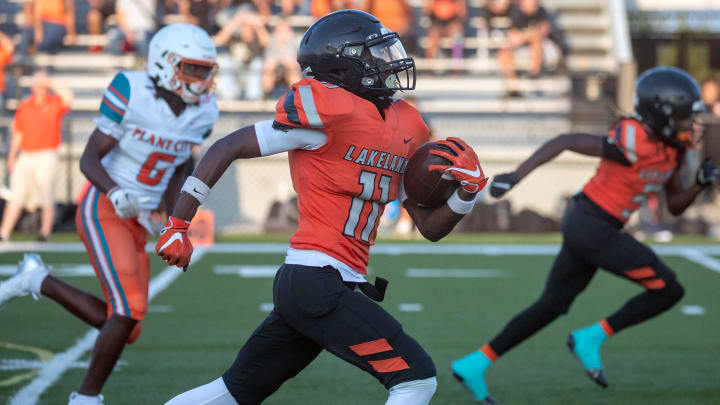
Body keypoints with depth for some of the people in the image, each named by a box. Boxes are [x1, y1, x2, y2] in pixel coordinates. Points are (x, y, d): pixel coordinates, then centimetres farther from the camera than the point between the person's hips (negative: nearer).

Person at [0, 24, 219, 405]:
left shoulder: (202, 112, 0)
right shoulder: (131, 93, -16)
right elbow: (89, 160, -14)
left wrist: (167, 214, 5)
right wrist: (116, 194, -32)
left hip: (137, 223, 7)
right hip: (103, 211, -7)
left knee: (121, 325, 5)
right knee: (130, 311, -19)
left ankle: (37, 281, 24)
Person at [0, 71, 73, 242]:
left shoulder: (55, 103, 0)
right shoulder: (24, 106, 12)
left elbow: (68, 98, -24)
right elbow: (18, 133, 16)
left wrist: (51, 83, -19)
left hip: (46, 156, -3)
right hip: (26, 156, 3)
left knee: (46, 198, -2)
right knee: (16, 197, -1)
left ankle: (45, 232, 10)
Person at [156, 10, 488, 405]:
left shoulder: (405, 130, 13)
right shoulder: (330, 112, -11)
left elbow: (431, 227, 19)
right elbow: (227, 148, -7)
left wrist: (468, 188, 0)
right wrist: (177, 225, -8)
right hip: (317, 281, -9)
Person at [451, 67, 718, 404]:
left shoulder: (670, 146, 7)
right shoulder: (633, 144, -21)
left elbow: (675, 206, 14)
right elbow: (564, 142, -21)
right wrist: (515, 176, -24)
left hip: (586, 225, 9)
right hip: (593, 228, -9)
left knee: (550, 307, 15)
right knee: (668, 291, -3)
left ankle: (474, 365, 17)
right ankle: (592, 338, 1)